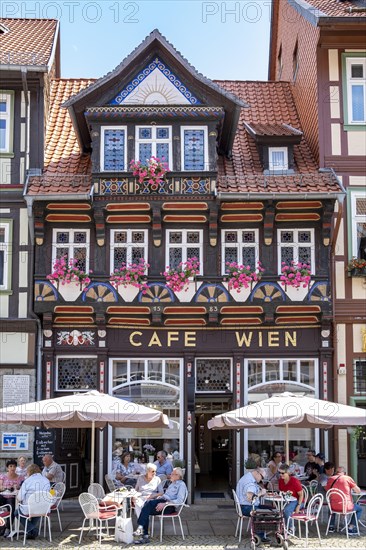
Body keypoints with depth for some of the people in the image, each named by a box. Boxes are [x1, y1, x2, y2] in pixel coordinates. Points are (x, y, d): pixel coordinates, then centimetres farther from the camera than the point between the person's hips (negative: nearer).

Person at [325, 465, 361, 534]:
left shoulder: (330, 479, 4)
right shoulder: (348, 478, -6)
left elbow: (327, 490, 20)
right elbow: (358, 491, -3)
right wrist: (351, 488, 17)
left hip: (334, 508, 4)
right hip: (346, 507, -4)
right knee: (359, 509, 24)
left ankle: (331, 526, 31)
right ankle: (351, 528, 13)